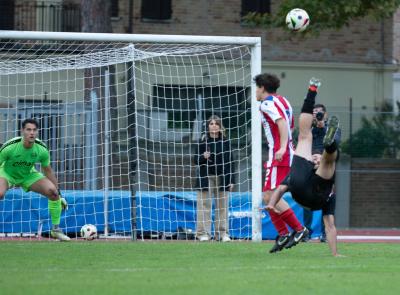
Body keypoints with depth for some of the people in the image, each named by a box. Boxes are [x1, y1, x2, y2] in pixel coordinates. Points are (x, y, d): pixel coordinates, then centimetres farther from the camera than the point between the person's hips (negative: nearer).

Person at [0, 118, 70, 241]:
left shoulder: (42, 150, -20)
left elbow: (48, 171, -3)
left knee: (53, 192, -15)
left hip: (28, 175, 4)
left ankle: (55, 229, 2)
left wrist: (59, 194, 1)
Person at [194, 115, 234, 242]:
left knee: (222, 205, 2)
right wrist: (203, 157, -18)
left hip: (222, 178, 1)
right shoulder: (203, 141, 2)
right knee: (205, 205, -4)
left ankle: (222, 233, 7)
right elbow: (196, 160, 5)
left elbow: (230, 161, 8)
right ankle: (203, 233, -1)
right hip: (206, 178, -1)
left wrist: (231, 180, 3)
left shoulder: (225, 141, 6)